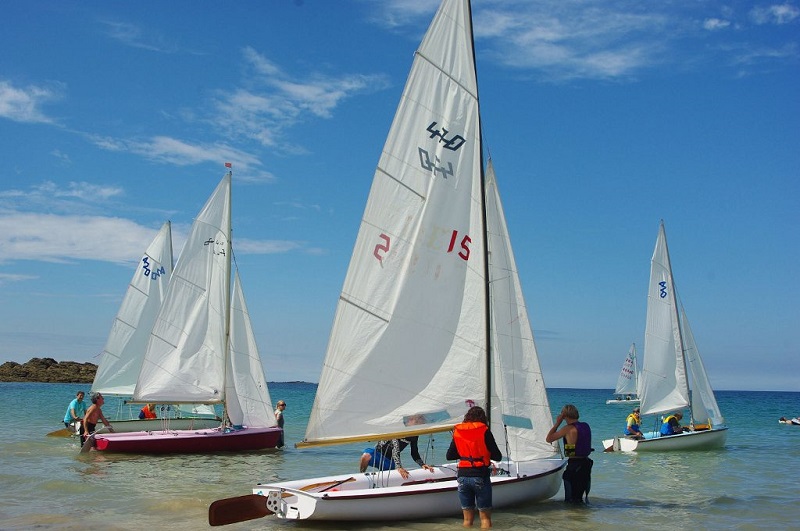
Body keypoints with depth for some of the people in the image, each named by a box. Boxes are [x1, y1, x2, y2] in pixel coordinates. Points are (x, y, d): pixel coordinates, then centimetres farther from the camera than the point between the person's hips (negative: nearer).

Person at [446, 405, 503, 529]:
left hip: (463, 476, 4)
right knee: (485, 517, 4)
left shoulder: (457, 431, 4)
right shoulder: (484, 431, -6)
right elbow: (498, 456, -6)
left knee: (467, 518, 10)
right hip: (480, 477, -3)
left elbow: (449, 456, 9)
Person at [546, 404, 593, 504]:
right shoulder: (586, 426, 4)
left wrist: (557, 423, -4)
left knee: (570, 499, 2)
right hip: (586, 462, 7)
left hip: (574, 464, -7)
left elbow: (549, 439, -11)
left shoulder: (568, 428, -15)